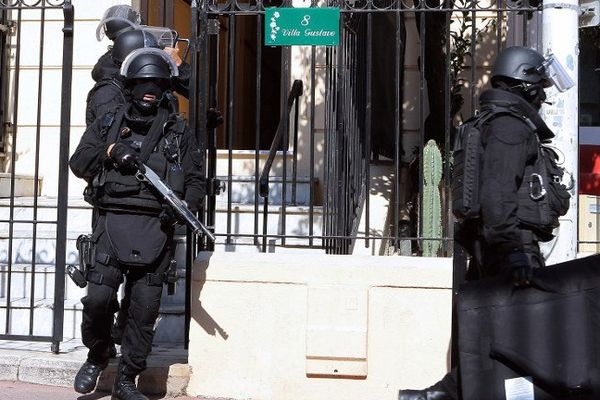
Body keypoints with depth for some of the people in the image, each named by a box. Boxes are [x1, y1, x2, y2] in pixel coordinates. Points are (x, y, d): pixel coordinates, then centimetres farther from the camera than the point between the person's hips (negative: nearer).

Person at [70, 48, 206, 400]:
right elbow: (78, 162, 10)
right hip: (114, 221, 0)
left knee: (146, 307, -1)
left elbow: (196, 180, 10)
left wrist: (182, 207, -9)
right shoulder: (109, 123, 14)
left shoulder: (179, 130, 13)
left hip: (156, 226, 0)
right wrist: (110, 153, -7)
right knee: (99, 297, -10)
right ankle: (97, 356, 19)